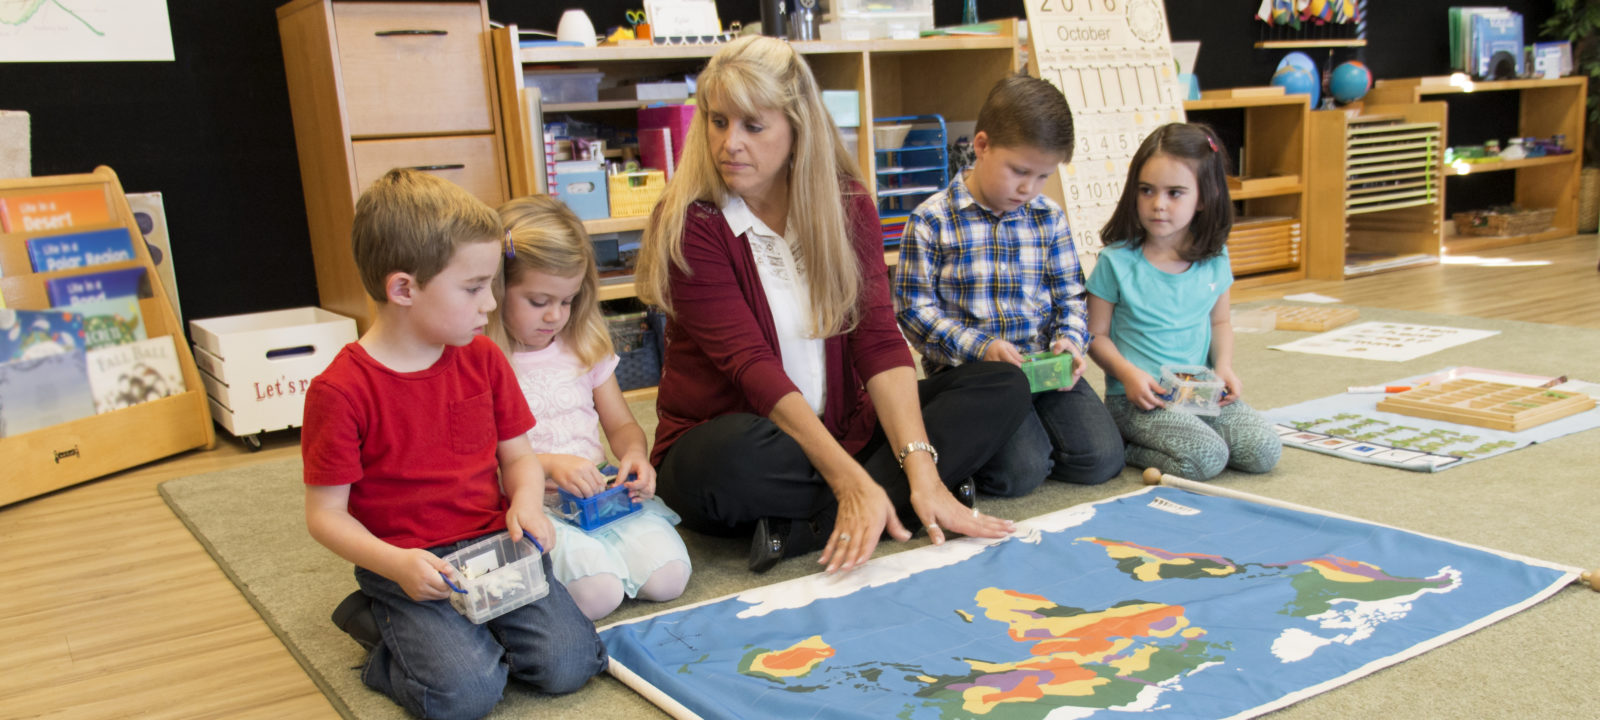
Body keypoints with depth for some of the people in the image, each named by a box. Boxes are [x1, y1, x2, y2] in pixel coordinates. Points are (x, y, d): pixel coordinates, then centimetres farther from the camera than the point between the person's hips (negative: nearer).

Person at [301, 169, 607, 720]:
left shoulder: (482, 358, 4)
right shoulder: (340, 390, -13)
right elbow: (326, 514, -8)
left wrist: (526, 503, -11)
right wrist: (395, 564, -24)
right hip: (407, 565, -4)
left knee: (569, 664, -14)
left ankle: (465, 628, 12)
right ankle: (381, 620, 5)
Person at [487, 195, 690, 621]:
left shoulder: (584, 346, 11)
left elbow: (622, 425, 17)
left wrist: (634, 455, -6)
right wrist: (548, 464, -22)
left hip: (600, 490, 5)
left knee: (667, 577, -17)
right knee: (597, 593, -27)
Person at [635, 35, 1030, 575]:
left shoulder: (848, 206, 0)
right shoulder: (689, 224, -12)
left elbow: (879, 342, -9)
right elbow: (751, 367, -21)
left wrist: (921, 470, -23)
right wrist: (854, 481, -30)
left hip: (844, 429, 5)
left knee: (1004, 386, -9)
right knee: (726, 463, -40)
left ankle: (807, 529, -22)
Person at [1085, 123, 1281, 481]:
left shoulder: (1215, 259, 4)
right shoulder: (1117, 261, -9)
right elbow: (1096, 334, -4)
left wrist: (1223, 367, 0)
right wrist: (1128, 373, -19)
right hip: (1138, 397, -6)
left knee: (1264, 451, -11)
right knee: (1206, 458, -26)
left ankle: (1148, 441, 6)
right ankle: (1120, 445, 0)